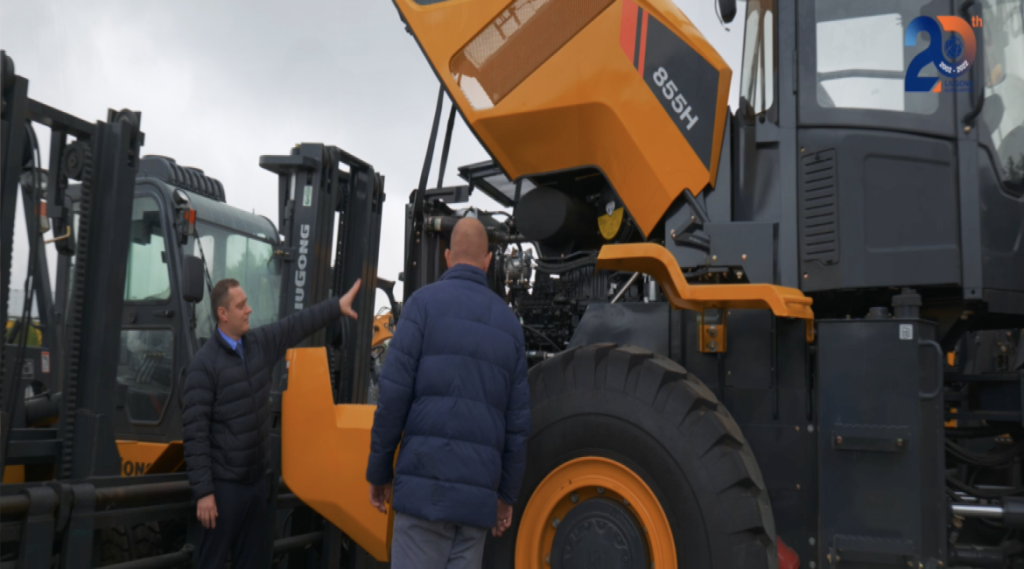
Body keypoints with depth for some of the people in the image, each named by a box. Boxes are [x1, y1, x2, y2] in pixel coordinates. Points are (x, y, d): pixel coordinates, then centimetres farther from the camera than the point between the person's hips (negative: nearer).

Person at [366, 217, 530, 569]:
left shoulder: (425, 302, 0)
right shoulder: (509, 321, 12)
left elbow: (394, 395, -7)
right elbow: (518, 419, 11)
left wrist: (378, 472, 3)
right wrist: (506, 494, 19)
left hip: (426, 486, -4)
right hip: (479, 496, 4)